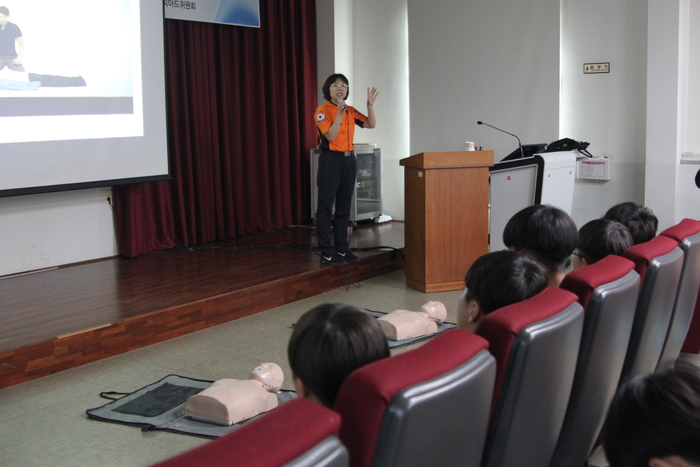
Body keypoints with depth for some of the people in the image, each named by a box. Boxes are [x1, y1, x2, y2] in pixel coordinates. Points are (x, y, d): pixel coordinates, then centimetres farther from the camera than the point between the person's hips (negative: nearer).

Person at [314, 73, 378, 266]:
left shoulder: (350, 111, 10)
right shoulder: (322, 111, -8)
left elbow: (371, 124, 8)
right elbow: (331, 136, -18)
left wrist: (370, 105, -6)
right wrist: (339, 114, -26)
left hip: (349, 160, 6)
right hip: (330, 160, -6)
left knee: (344, 207, 12)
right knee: (325, 208, -3)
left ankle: (342, 248, 20)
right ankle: (326, 253, 0)